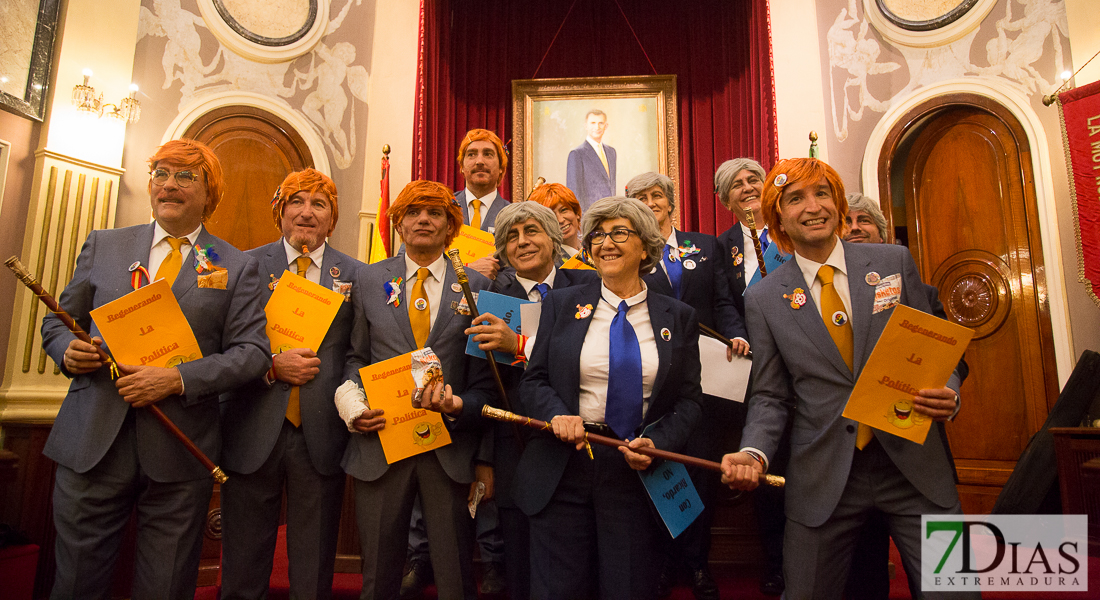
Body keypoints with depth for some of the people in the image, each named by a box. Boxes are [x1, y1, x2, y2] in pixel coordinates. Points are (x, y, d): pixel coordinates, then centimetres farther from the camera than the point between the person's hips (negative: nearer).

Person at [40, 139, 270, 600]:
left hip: (179, 454, -1)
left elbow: (251, 351, -4)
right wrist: (68, 351, -6)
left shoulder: (236, 267, 3)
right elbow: (59, 321, 16)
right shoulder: (102, 245, 12)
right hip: (91, 444, 2)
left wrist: (179, 379, -16)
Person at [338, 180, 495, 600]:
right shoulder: (369, 278, 8)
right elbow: (356, 355, 11)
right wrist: (354, 400, -7)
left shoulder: (476, 286, 2)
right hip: (380, 439, 2)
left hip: (450, 444, -1)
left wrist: (458, 405, -15)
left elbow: (485, 372, 2)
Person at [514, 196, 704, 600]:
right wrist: (557, 414, -15)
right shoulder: (561, 304, 4)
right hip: (562, 471, 0)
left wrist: (656, 443, -12)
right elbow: (533, 381, 5)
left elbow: (689, 400, 5)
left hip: (636, 472, 0)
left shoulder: (679, 317, 5)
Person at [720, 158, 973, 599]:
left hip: (912, 465, 1)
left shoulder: (894, 262, 3)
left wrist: (948, 395, -13)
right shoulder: (764, 299, 1)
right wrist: (754, 452, -14)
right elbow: (771, 396, 3)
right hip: (823, 478, 0)